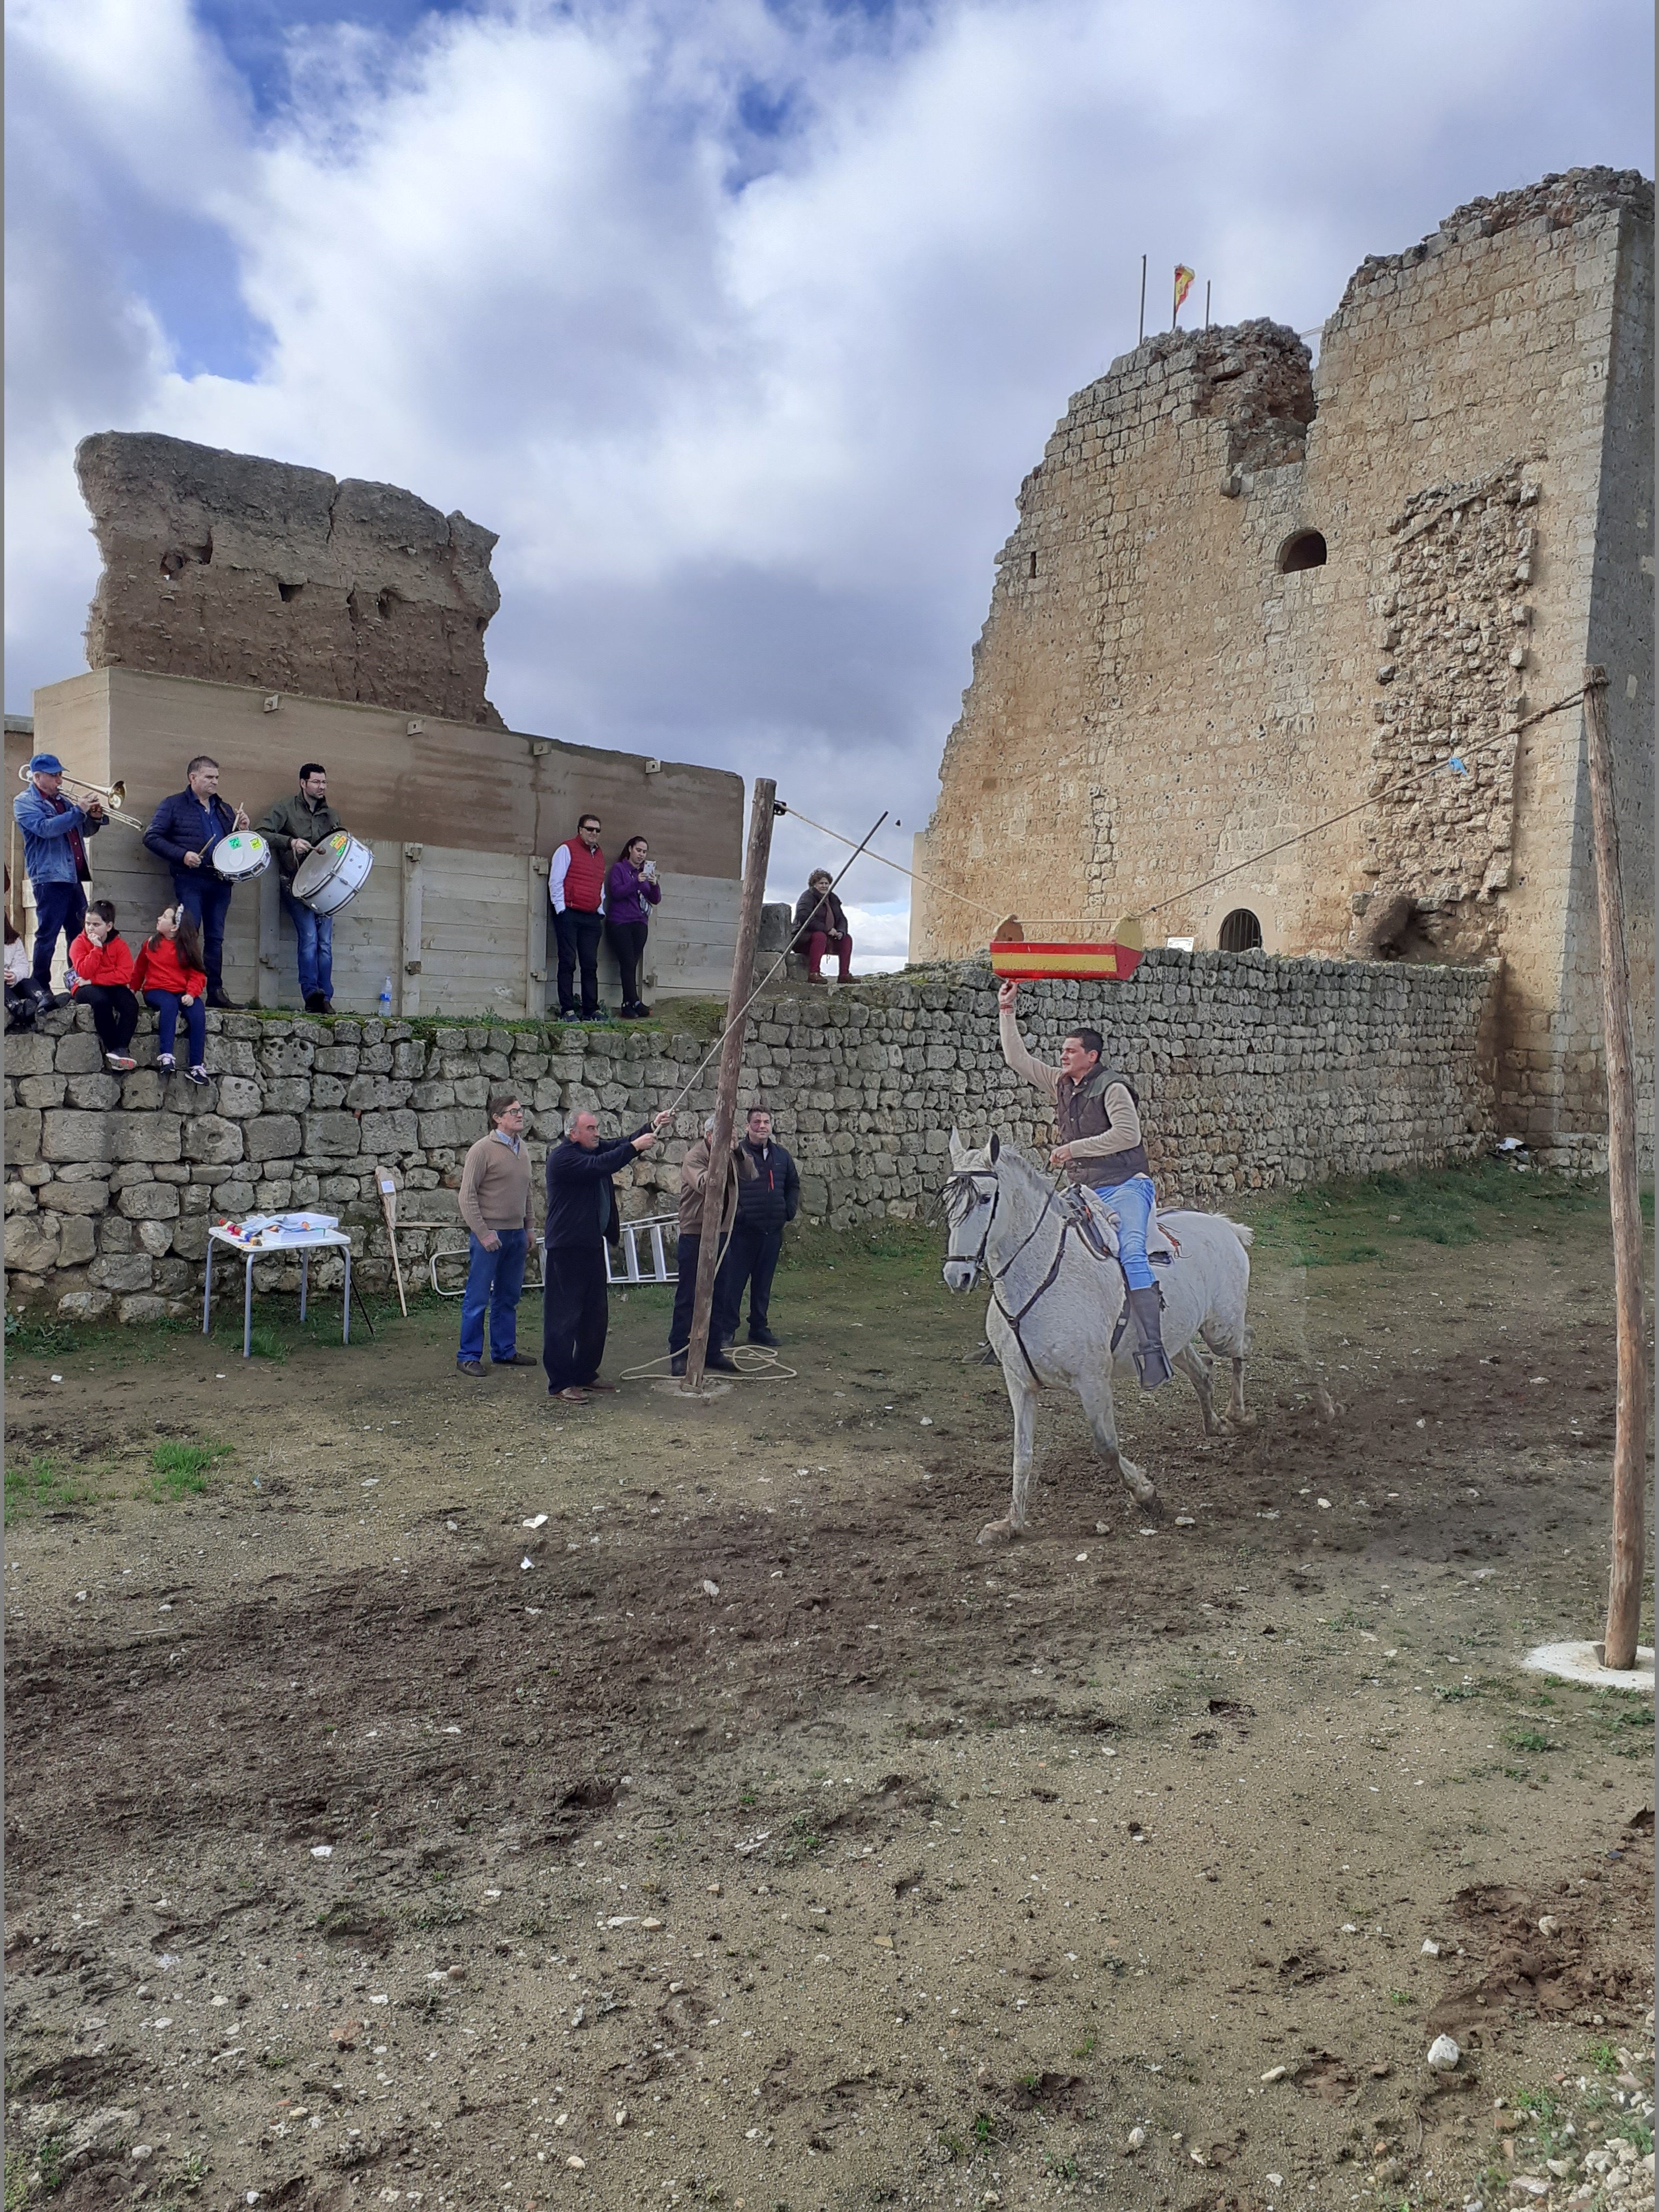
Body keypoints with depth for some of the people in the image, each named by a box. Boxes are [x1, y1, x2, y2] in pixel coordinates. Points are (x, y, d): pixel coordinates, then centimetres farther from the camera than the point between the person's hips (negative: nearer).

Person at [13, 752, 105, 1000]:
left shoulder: (63, 801, 18)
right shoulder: (24, 802, -4)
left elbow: (85, 831, 24)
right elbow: (46, 828, -21)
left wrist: (95, 818, 3)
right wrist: (78, 811, -21)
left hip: (74, 877, 8)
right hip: (50, 877, -8)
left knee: (79, 934, 11)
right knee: (47, 935, -8)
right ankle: (40, 989, -4)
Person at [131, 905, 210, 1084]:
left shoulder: (188, 948, 6)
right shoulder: (151, 944, 10)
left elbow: (197, 975, 1)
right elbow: (139, 970, 17)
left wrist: (191, 993, -15)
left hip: (182, 993, 1)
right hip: (156, 990, 0)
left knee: (198, 1011, -30)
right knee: (169, 1004, -36)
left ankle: (197, 1066, -31)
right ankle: (166, 1055, -44)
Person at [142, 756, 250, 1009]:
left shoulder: (224, 808, 20)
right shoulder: (174, 805, 3)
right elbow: (152, 837, -2)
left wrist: (242, 830, 3)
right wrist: (182, 855, -14)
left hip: (220, 881, 5)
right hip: (190, 881, -5)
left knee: (215, 938, 6)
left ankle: (216, 992, 9)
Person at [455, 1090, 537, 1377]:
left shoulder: (522, 1149, 12)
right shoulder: (483, 1149, -10)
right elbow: (468, 1196, -12)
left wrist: (528, 1228, 18)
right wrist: (482, 1233, -15)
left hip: (516, 1234, 7)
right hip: (490, 1234, -7)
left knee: (508, 1297, 13)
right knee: (477, 1298, -1)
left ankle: (505, 1351, 22)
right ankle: (469, 1356, 6)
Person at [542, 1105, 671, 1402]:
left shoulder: (590, 1151, 15)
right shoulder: (563, 1157, -14)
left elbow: (621, 1147, 19)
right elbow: (599, 1166, -26)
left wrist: (652, 1128, 3)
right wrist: (635, 1146, -20)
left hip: (591, 1244, 10)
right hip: (566, 1247, -10)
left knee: (596, 1314, 14)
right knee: (563, 1315, -6)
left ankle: (585, 1374, 24)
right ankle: (560, 1383, -2)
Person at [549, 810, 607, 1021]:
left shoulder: (600, 855, 20)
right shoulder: (567, 849, 0)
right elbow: (555, 881, -4)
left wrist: (601, 911, 15)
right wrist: (561, 908, -9)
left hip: (592, 918, 6)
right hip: (569, 915, -6)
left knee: (591, 965, 4)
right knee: (568, 963, -5)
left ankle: (591, 1010, 7)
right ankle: (567, 1010, -5)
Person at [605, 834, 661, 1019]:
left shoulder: (646, 871, 18)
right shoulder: (619, 868, 5)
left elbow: (655, 900, 11)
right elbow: (616, 892, -9)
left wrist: (655, 885, -8)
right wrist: (636, 882, -21)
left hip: (639, 924, 4)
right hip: (620, 923, -4)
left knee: (632, 964, -5)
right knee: (628, 963, -13)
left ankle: (627, 1006, -6)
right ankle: (635, 1003, -18)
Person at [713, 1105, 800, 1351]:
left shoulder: (781, 1156, 10)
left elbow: (794, 1184, 24)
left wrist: (790, 1210, 12)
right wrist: (734, 1212, -12)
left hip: (772, 1230, 5)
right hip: (743, 1230, -5)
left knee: (764, 1282, 13)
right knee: (732, 1281, -3)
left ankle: (759, 1328, 23)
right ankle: (725, 1329, 6)